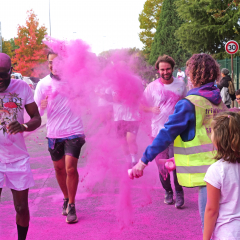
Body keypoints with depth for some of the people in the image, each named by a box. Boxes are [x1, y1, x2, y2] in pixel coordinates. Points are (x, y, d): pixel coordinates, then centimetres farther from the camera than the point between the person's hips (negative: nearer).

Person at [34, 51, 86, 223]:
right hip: (54, 133, 2)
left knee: (70, 168, -12)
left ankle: (71, 206, 3)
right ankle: (66, 199, 37)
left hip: (74, 132, -2)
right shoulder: (43, 84, -4)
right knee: (59, 168, 15)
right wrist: (41, 106, -27)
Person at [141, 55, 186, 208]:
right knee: (161, 163, 7)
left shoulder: (181, 85, 3)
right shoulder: (152, 86, -1)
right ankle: (167, 191, 23)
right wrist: (152, 109, -13)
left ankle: (179, 192, 8)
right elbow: (142, 105, 6)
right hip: (158, 131, 1)